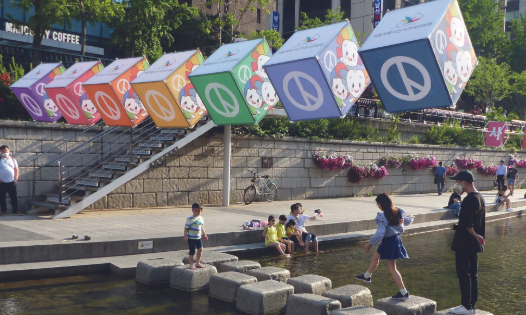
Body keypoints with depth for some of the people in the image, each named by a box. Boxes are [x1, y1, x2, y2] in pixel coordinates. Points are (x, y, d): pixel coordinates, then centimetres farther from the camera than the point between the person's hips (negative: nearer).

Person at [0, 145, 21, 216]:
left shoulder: (13, 160, 11)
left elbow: (16, 170, 10)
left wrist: (15, 179, -1)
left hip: (11, 182, 1)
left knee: (13, 197, 0)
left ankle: (15, 210, 4)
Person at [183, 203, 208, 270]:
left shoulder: (201, 219, 6)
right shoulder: (190, 219, -12)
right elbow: (186, 228, -10)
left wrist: (204, 235, 22)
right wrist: (185, 236, -14)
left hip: (198, 237, 6)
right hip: (191, 238, -5)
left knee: (200, 249, 2)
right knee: (192, 251, 1)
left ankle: (198, 263, 18)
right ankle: (191, 265, 13)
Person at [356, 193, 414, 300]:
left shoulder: (383, 217, -25)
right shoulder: (398, 212, -2)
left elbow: (380, 233, -30)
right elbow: (406, 221, 15)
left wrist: (370, 243, -18)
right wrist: (411, 218, 39)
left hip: (389, 242, -9)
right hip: (397, 239, 9)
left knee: (392, 267, 1)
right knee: (376, 256, 26)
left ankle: (404, 293, 4)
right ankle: (367, 276, 45)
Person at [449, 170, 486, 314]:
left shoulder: (468, 200, -20)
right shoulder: (480, 198, 10)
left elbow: (467, 224, -23)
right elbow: (481, 222, 14)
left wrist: (475, 236, -8)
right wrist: (479, 236, 18)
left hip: (464, 244, -9)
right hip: (475, 244, 9)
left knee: (463, 274, -1)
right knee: (473, 274, 13)